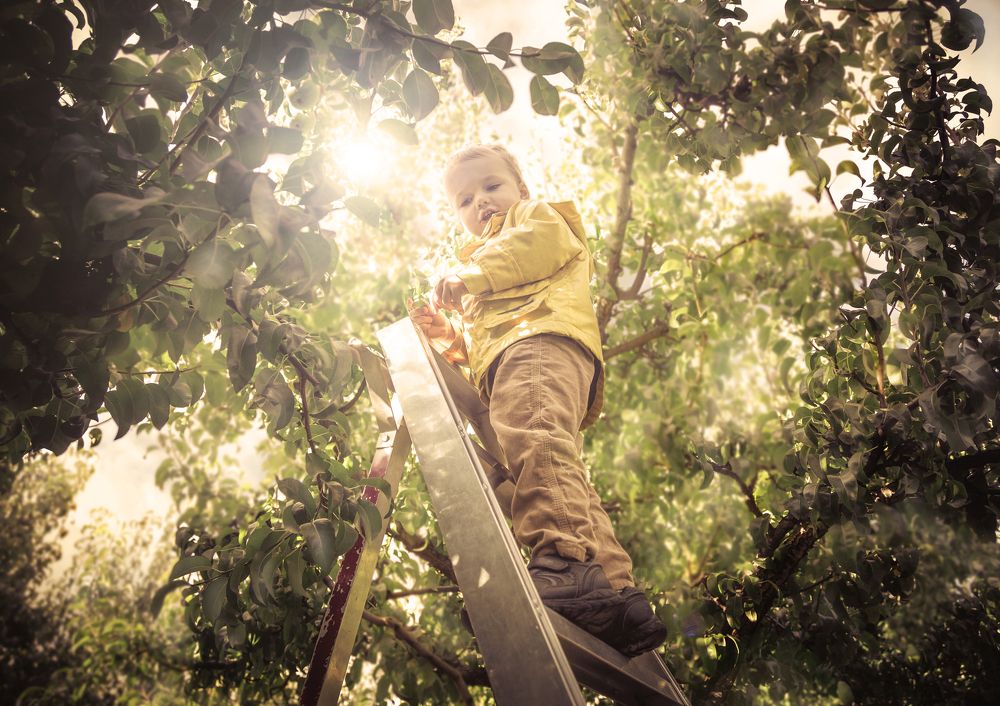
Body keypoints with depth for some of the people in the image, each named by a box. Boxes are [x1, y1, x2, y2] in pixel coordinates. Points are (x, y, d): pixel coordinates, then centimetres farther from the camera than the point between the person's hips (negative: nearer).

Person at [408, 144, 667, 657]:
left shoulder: (538, 215, 28)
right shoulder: (483, 256, 49)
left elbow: (541, 244, 0)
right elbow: (478, 348, 41)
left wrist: (466, 278, 4)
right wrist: (448, 335, 22)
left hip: (542, 337, -8)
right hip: (500, 364, 8)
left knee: (532, 434, -35)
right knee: (568, 482, -11)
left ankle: (565, 558, -52)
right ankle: (614, 590, -21)